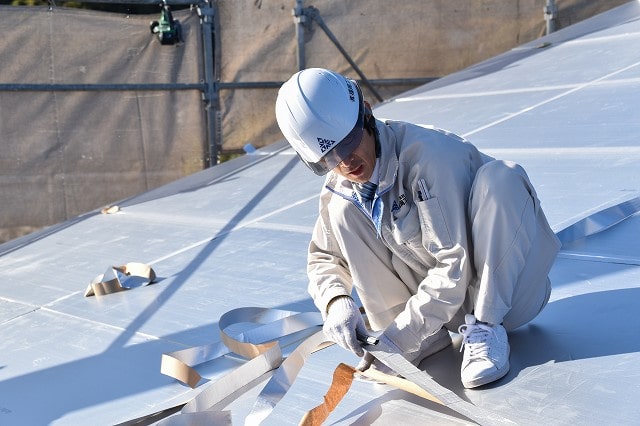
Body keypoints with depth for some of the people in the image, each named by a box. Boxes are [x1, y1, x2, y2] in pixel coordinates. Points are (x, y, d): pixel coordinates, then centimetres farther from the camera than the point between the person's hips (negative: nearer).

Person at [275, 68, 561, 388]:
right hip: (444, 296, 6)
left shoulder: (427, 153, -26)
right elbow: (323, 258, 8)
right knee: (343, 210, -9)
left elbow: (455, 266, -29)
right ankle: (424, 342, -10)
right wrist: (335, 300, -16)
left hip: (510, 287, -5)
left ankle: (485, 329, -24)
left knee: (499, 175, -32)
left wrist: (395, 340, -30)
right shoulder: (340, 188, -4)